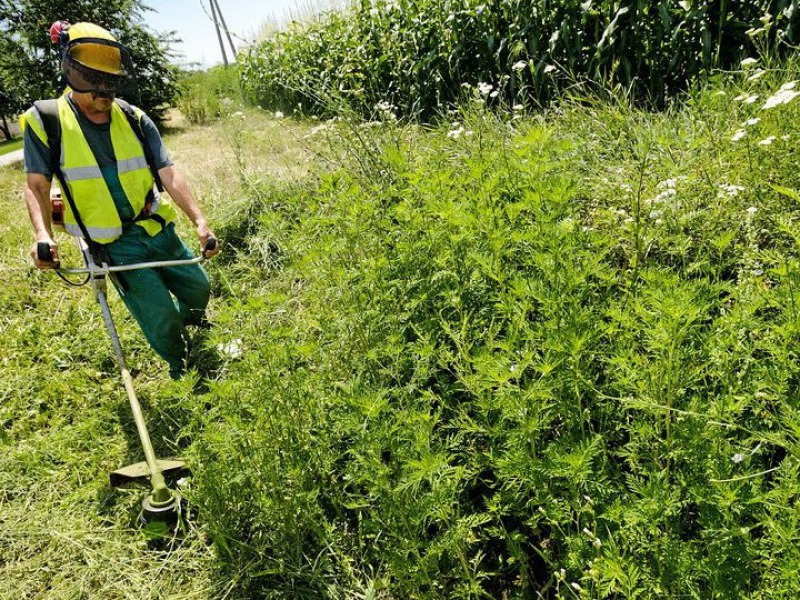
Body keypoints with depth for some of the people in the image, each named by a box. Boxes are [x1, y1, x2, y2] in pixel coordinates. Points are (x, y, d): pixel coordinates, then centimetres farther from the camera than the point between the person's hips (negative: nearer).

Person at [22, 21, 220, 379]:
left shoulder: (134, 119, -2)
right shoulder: (45, 121, -8)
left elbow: (168, 174, -9)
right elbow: (36, 186, -5)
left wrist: (199, 220, -22)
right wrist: (43, 235, -22)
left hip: (159, 230, 4)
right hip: (115, 245, -3)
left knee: (198, 289, 16)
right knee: (161, 318, -6)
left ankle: (189, 322, 53)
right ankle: (179, 368, 26)